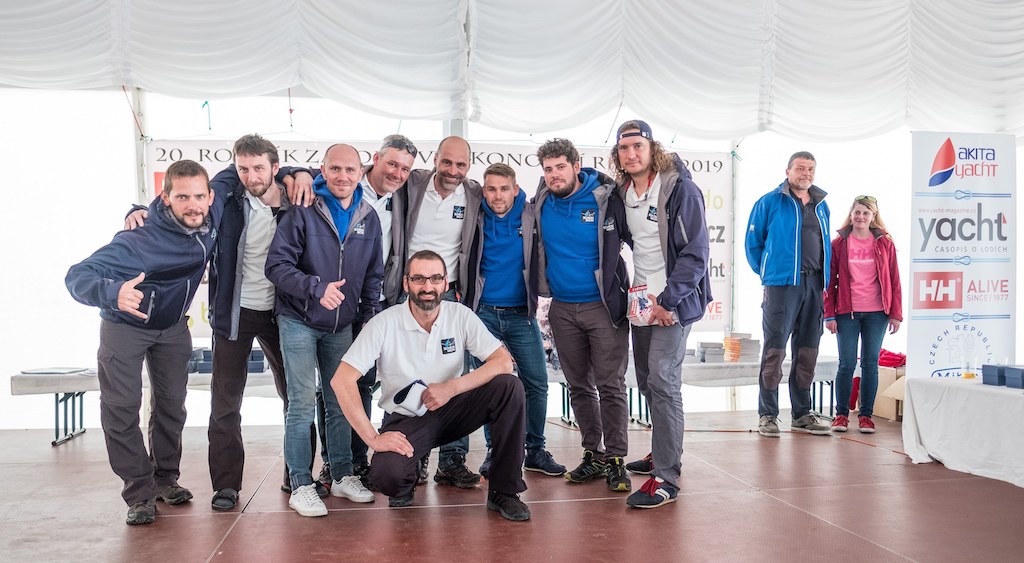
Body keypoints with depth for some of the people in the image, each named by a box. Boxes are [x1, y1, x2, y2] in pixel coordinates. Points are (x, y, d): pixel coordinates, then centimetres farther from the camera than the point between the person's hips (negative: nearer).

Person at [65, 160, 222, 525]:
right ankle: (140, 492, 4)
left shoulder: (213, 215, -22)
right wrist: (113, 292, -61)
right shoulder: (139, 239, -38)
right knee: (121, 409, -7)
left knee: (171, 404, 12)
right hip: (125, 326, -5)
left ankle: (165, 478, 27)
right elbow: (77, 275, -41)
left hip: (173, 326, 5)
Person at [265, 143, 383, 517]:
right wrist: (316, 288, -29)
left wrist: (372, 317, 6)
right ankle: (301, 486, 5)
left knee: (341, 403, 12)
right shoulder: (303, 212, -12)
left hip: (341, 325, 5)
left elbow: (373, 275, 12)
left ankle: (342, 476, 24)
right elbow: (276, 265, -16)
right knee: (303, 405, -5)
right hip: (299, 322, -4)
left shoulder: (368, 218, 3)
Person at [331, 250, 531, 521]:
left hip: (450, 410, 3)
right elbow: (341, 380, -20)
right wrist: (373, 438, -25)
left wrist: (452, 387, -24)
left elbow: (504, 361, -13)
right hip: (406, 419, -2)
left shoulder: (460, 315, -7)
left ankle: (504, 491, -10)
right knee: (387, 474, -34)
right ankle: (408, 477, 9)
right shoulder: (384, 324, -15)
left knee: (509, 387, -23)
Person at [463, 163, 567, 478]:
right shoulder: (476, 220, -1)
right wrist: (463, 295, 2)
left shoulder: (531, 216, -1)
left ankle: (535, 450, 13)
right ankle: (494, 450, 14)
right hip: (484, 313, 0)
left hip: (521, 313, 1)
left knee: (536, 383, 0)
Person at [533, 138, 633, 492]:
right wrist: (543, 288, 14)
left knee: (610, 385, -1)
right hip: (562, 309, 5)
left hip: (604, 306, -4)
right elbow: (538, 246, 19)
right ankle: (593, 454, 23)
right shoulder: (542, 203, 3)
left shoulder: (606, 198, -10)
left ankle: (615, 459, 8)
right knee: (579, 386, 11)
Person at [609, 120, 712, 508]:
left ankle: (666, 478, -10)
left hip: (673, 303, -7)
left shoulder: (680, 189, -11)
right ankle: (662, 453, 30)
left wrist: (667, 300, -20)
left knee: (663, 382, -13)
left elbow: (695, 253, -15)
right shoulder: (623, 193, 9)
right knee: (647, 381, 13)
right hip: (641, 302, 7)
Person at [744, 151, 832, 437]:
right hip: (781, 284, -6)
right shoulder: (770, 202, -1)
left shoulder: (821, 205, 16)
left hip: (814, 285, 6)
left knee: (807, 351, 10)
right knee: (775, 349, -6)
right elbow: (752, 241, 2)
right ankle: (767, 415, 1)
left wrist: (824, 277, 15)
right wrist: (766, 272, 3)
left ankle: (802, 414, 19)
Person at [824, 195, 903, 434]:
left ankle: (866, 416, 12)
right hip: (847, 313, -1)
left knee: (871, 363, 5)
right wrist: (829, 315, -3)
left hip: (876, 313, 1)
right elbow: (830, 281, 2)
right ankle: (841, 414, 10)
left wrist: (896, 314, 1)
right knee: (847, 363, 0)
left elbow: (894, 280, 6)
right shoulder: (838, 244, 3)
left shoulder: (884, 243, 5)